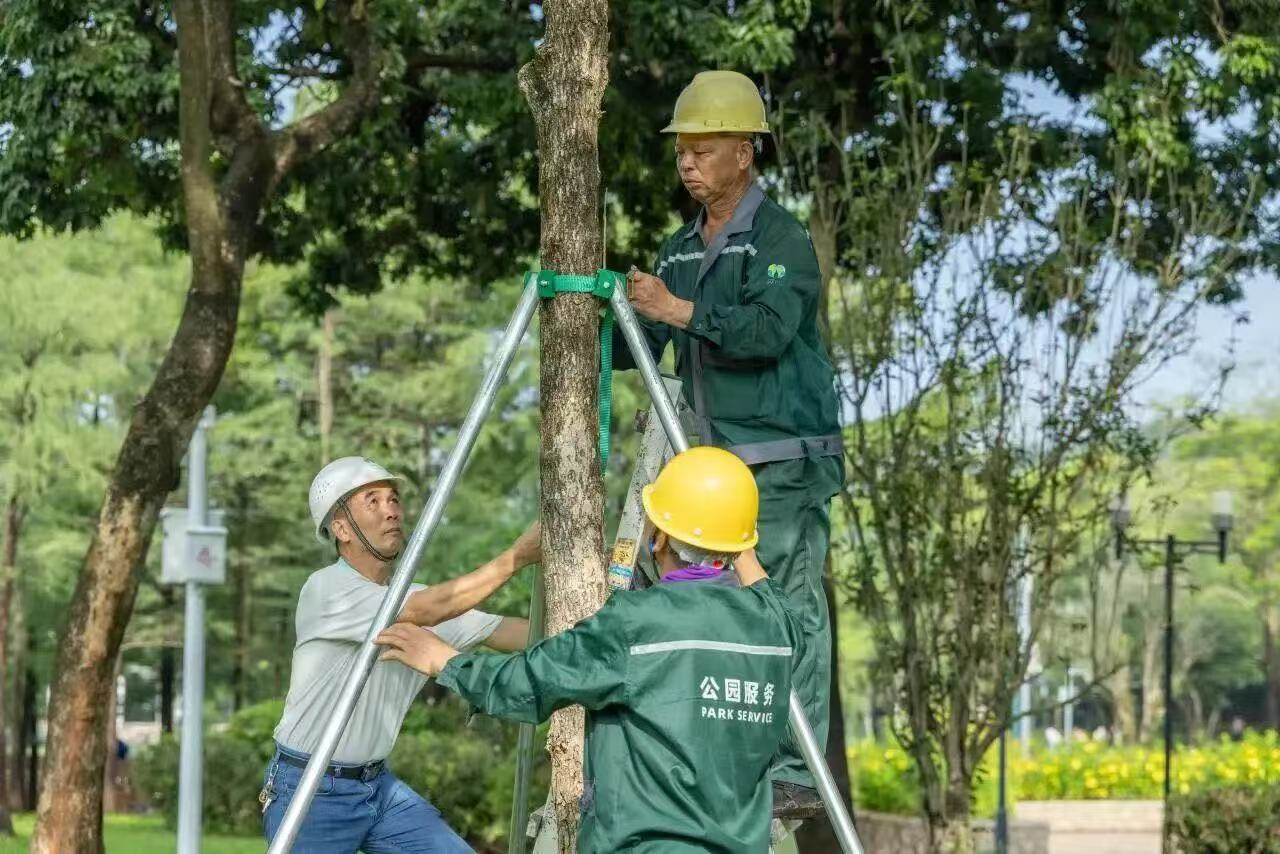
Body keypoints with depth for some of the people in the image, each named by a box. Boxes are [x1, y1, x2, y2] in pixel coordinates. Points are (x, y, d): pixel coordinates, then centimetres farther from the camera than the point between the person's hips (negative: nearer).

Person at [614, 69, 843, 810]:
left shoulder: (780, 238, -7)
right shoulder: (682, 249, 17)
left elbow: (769, 330, -23)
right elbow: (640, 348, 16)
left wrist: (677, 310, -27)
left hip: (787, 460, -8)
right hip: (715, 463, 8)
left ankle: (794, 772, -7)